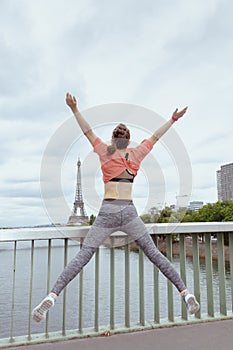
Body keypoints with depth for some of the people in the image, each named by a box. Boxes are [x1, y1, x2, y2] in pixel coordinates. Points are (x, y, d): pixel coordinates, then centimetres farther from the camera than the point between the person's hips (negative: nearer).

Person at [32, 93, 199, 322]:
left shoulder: (105, 151, 6)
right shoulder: (135, 154, 9)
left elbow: (88, 131, 5)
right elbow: (155, 137, 17)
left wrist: (74, 109, 0)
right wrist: (173, 119, 25)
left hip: (107, 213, -1)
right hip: (129, 213, 1)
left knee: (82, 256, 1)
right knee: (154, 254, 9)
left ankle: (52, 297, -9)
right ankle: (185, 294, 11)